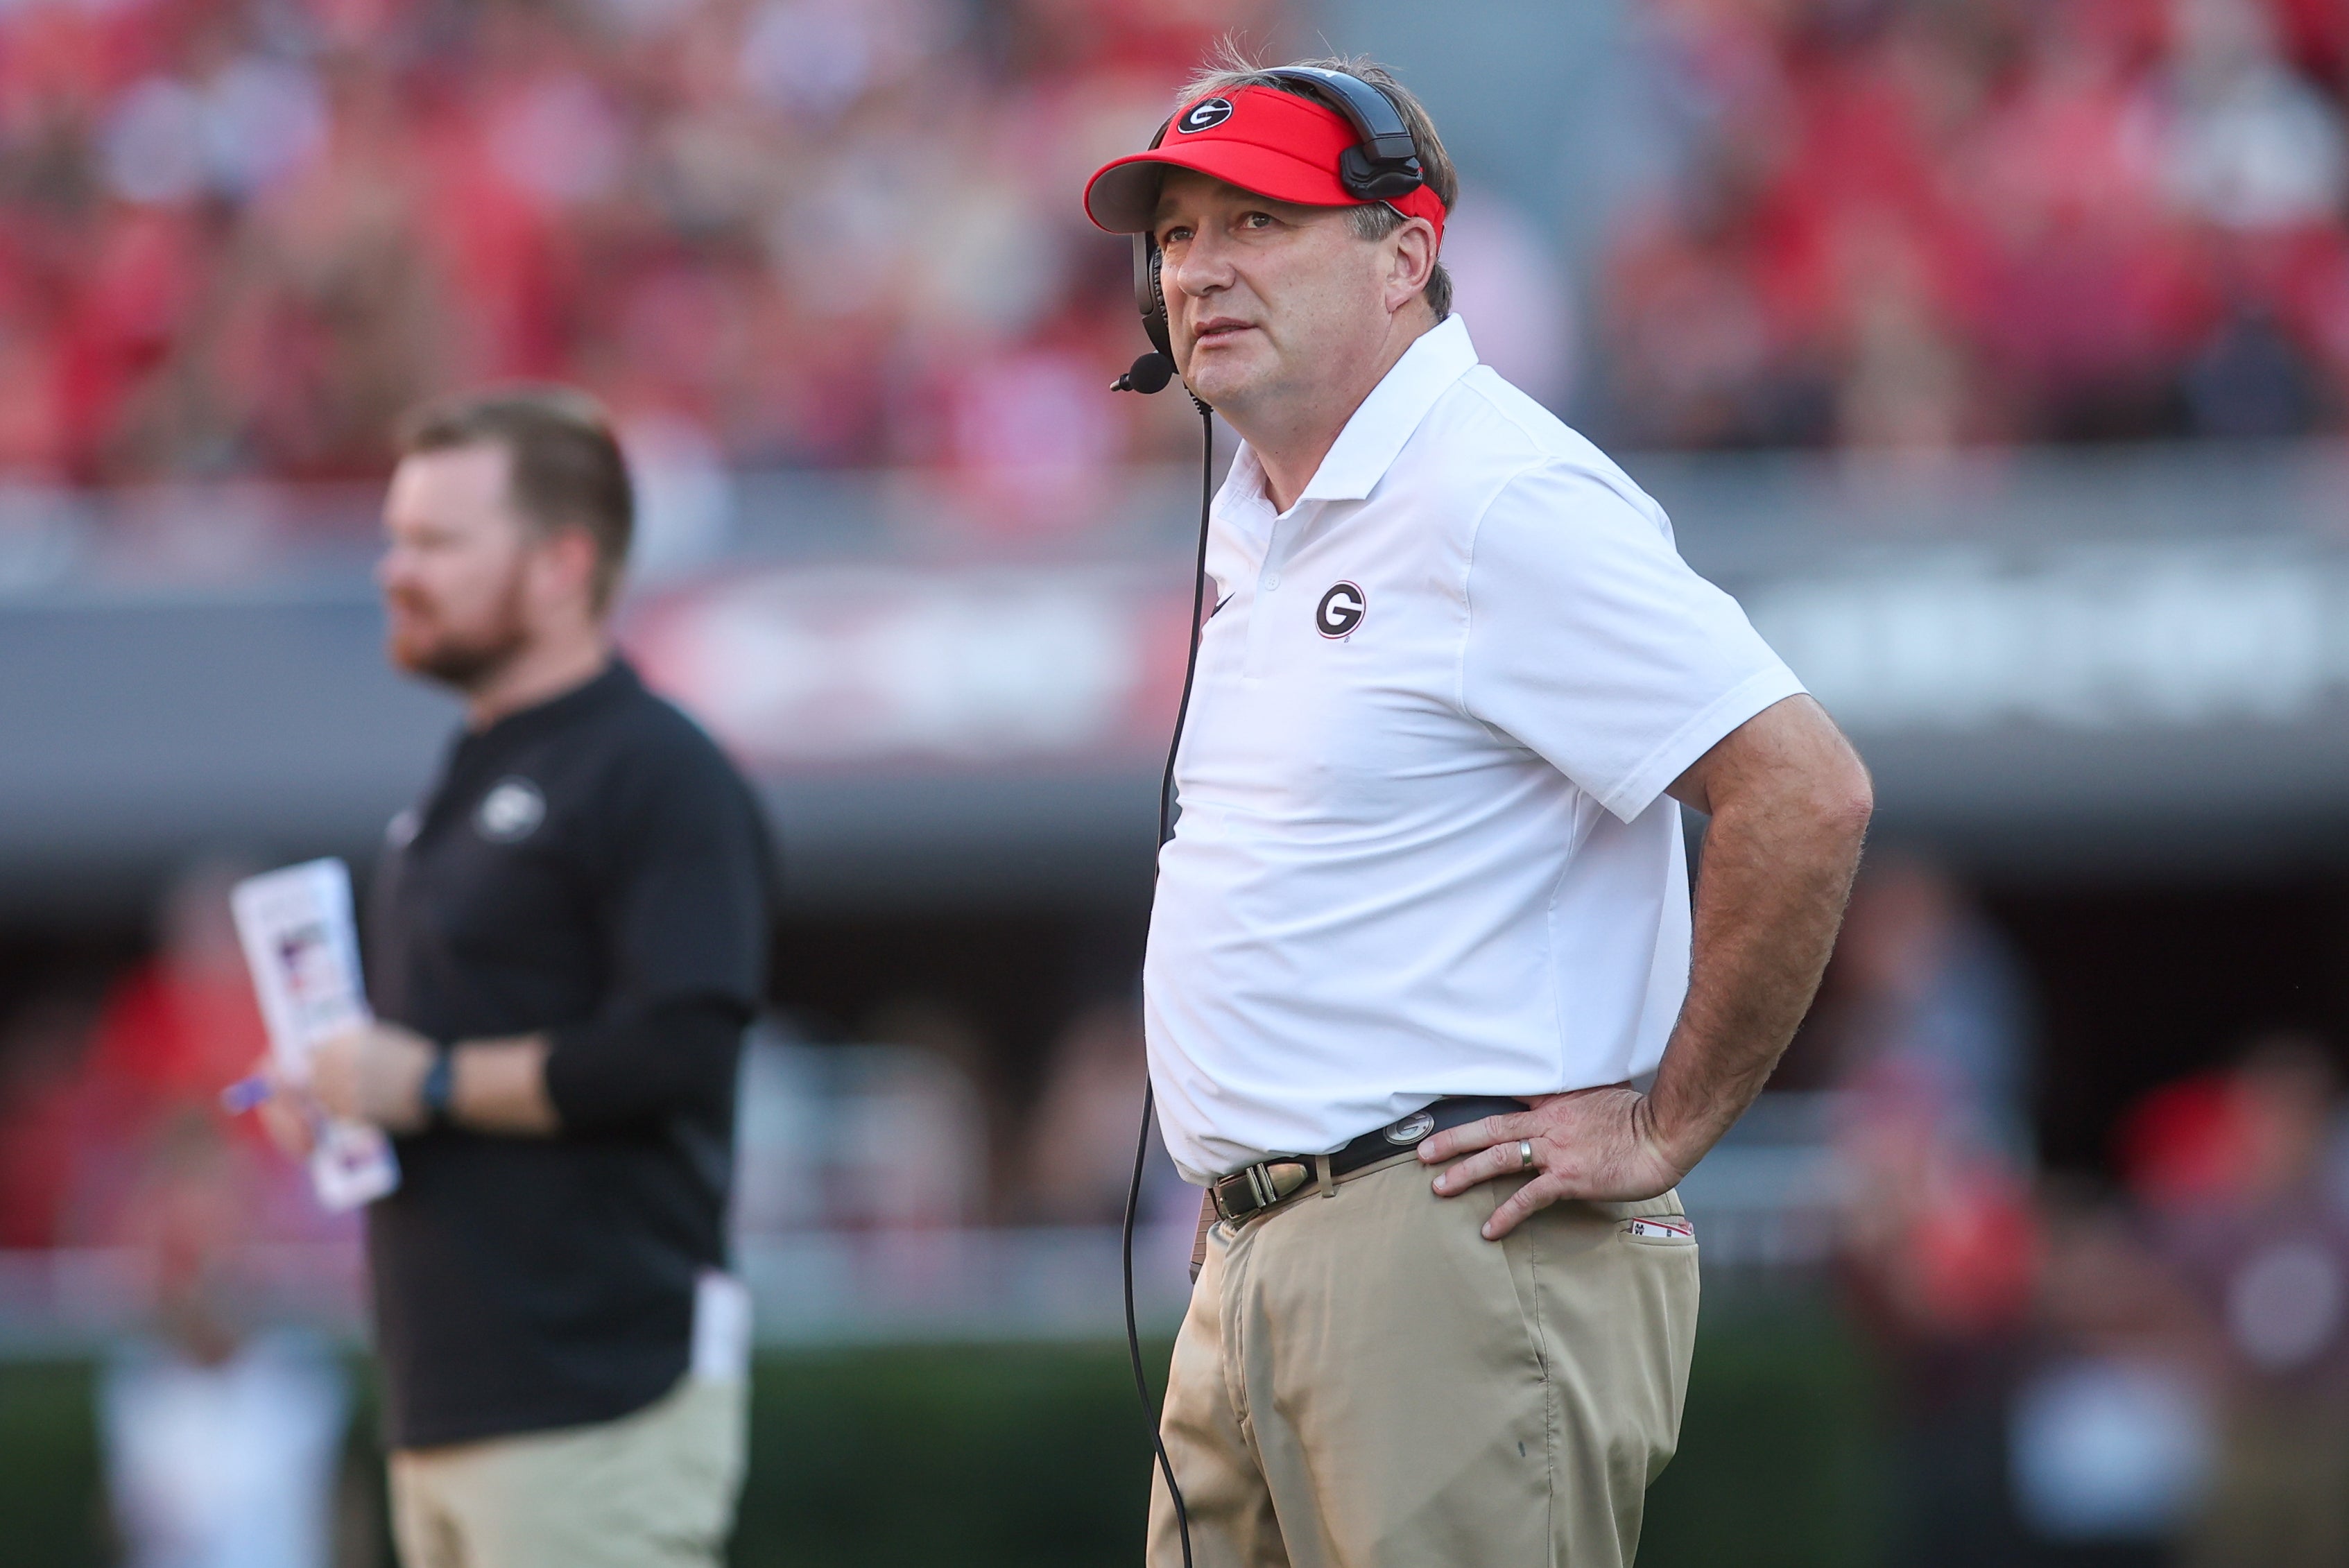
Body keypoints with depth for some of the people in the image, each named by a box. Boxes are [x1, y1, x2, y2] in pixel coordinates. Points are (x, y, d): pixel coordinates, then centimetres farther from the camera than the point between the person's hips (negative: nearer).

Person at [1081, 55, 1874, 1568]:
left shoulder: (1505, 503, -13)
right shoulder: (1261, 513, 18)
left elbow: (1807, 794, -20)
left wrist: (1665, 1129, -14)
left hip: (1464, 1257, -10)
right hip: (1257, 1268, 10)